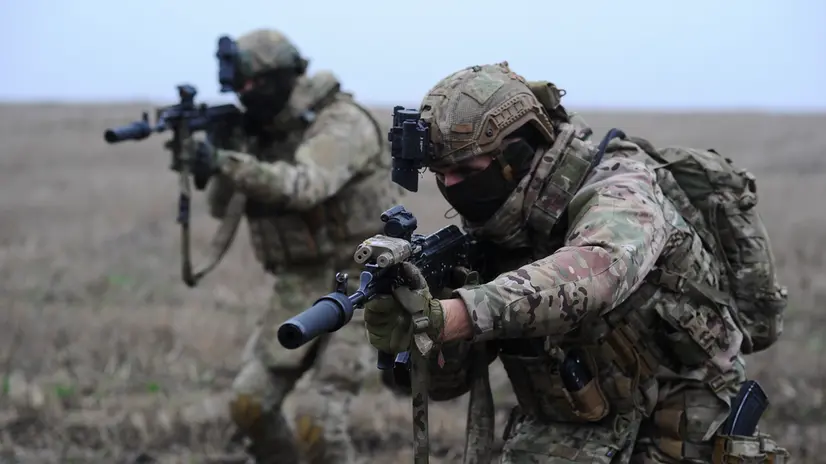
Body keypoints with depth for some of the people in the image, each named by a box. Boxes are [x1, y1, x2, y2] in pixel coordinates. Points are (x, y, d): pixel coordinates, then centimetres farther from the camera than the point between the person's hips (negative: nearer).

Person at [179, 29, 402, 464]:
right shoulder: (265, 132, 8)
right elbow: (223, 207, 5)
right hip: (299, 290, 8)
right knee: (250, 404, 0)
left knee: (317, 419, -17)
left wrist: (227, 162, -43)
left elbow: (304, 187, -33)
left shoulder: (342, 123, -16)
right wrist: (226, 149, -13)